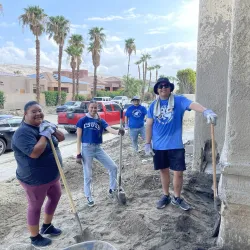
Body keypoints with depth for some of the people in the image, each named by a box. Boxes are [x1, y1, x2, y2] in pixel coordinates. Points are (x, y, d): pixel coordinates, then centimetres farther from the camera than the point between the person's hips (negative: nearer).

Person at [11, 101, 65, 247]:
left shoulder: (44, 125, 3)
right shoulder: (23, 132, -23)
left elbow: (61, 138, 3)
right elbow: (34, 153, -35)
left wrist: (53, 129, -15)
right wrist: (45, 135, -28)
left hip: (52, 175, 9)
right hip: (35, 179, -9)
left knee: (55, 197, 22)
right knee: (35, 207, 8)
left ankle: (47, 226, 43)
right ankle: (35, 237, 29)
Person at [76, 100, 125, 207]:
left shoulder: (101, 121, 6)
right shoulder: (82, 120, -2)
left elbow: (110, 130, -11)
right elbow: (79, 138, -3)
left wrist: (118, 132, -34)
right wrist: (78, 154, -9)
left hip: (98, 148, 4)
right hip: (86, 149, -3)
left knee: (113, 167, 1)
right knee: (88, 175, 4)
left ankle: (112, 189, 21)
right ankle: (89, 197, 23)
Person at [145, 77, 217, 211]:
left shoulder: (179, 100, -5)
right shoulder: (153, 105, 5)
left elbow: (192, 104, -26)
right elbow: (149, 125, 7)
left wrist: (206, 111, -46)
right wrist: (147, 143, 2)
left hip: (175, 145, -2)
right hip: (159, 145, 3)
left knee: (178, 172, 3)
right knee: (163, 171, 14)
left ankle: (177, 198, 25)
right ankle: (166, 196, 33)